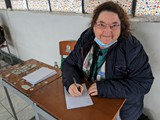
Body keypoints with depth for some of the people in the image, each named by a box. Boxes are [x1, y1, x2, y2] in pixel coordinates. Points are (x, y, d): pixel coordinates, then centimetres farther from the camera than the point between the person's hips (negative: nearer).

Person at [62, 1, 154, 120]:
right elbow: (69, 63, 1)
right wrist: (70, 83, -21)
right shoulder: (86, 39, -5)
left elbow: (144, 83, -17)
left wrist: (106, 88, -26)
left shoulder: (132, 47, -16)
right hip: (85, 97, 1)